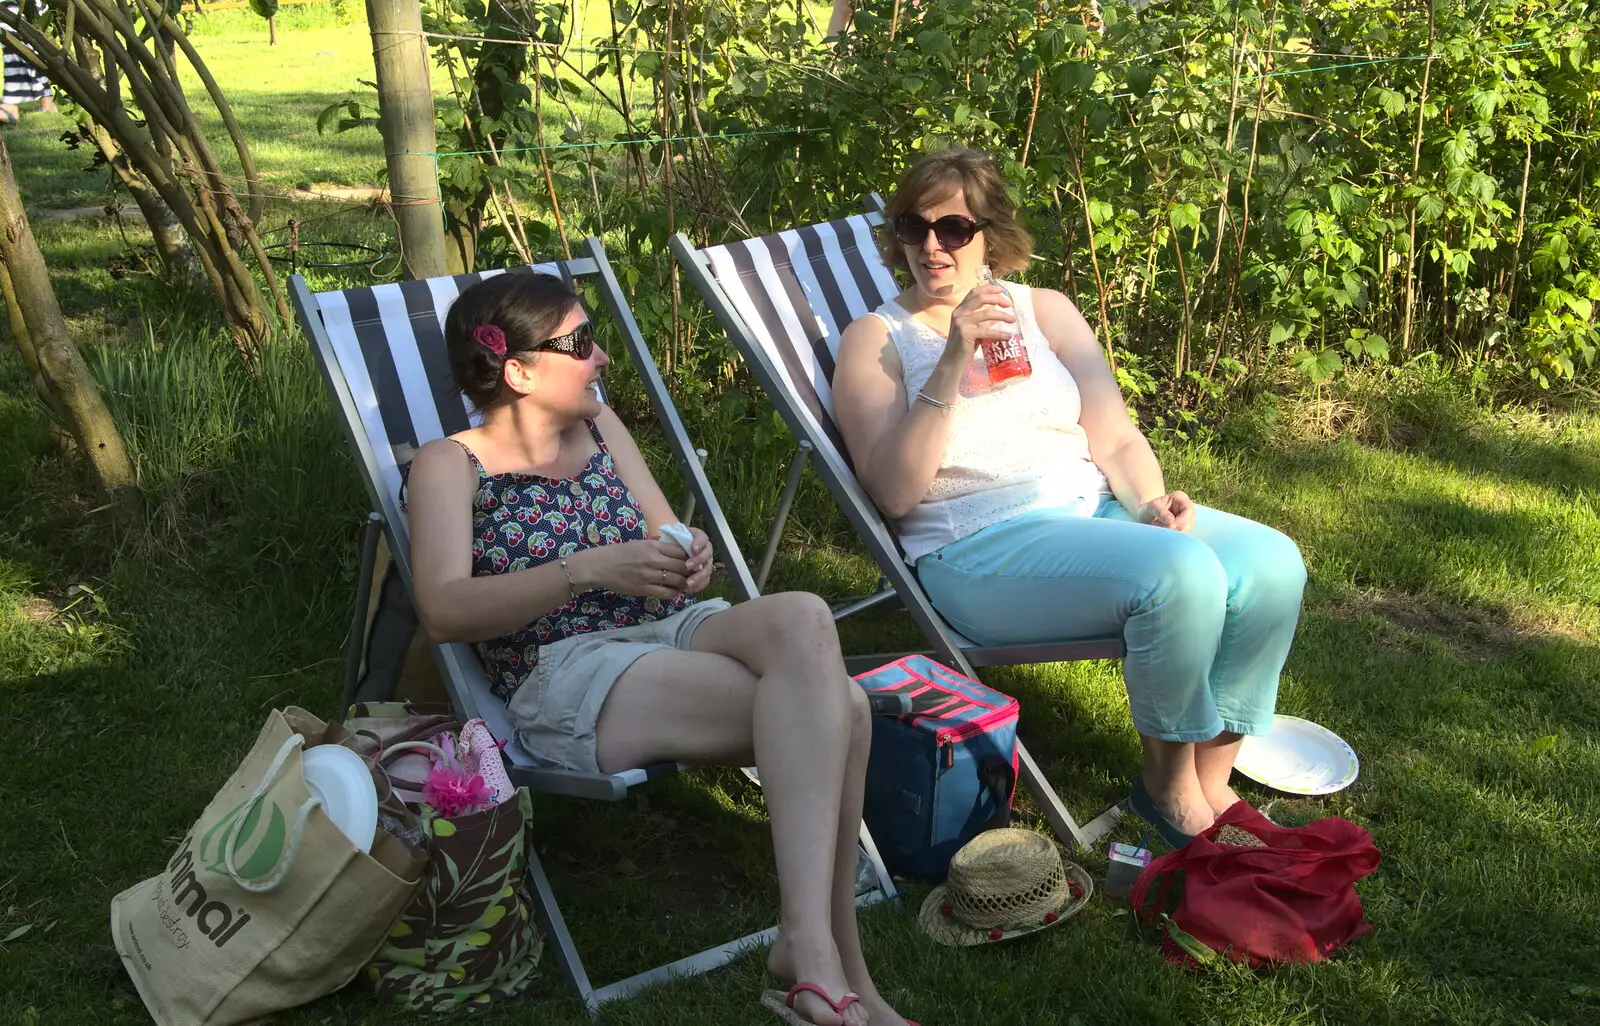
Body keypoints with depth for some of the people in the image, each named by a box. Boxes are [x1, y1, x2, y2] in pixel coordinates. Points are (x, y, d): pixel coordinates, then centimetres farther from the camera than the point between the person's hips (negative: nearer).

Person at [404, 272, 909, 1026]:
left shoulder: (600, 427, 21)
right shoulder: (449, 466, 4)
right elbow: (444, 611, -10)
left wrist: (689, 557, -5)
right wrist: (588, 570, -22)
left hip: (671, 631, 6)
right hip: (563, 677, -5)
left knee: (802, 620, -32)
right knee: (825, 709, -29)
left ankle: (812, 944, -31)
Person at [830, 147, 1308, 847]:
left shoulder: (1045, 310, 16)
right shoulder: (874, 339, 3)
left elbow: (1114, 436, 10)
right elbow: (895, 494, -11)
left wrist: (1150, 502, -12)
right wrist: (953, 363, -19)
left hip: (1097, 508, 6)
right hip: (980, 547, -5)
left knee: (1271, 563, -17)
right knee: (1182, 574, -29)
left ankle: (1211, 783, -4)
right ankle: (1167, 783, -5)